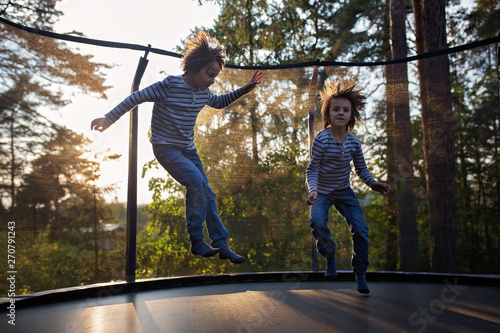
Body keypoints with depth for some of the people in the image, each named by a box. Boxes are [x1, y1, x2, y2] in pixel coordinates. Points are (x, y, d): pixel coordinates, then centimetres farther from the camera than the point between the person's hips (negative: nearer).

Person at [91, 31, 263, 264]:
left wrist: (245, 89, 15)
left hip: (188, 149, 7)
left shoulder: (203, 93, 3)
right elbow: (137, 97, -12)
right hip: (165, 148, -7)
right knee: (196, 181, -27)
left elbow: (220, 102, 24)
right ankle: (196, 241, -12)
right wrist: (109, 118, -12)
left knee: (207, 195, 2)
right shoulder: (170, 85, -18)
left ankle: (222, 245, 11)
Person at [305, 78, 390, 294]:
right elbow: (312, 170, -18)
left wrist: (372, 183, -13)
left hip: (344, 192, 3)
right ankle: (330, 257, 2)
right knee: (317, 221, -28)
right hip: (322, 192, -3)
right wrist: (313, 189, -35)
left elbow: (361, 169, 5)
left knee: (360, 228, -9)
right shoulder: (321, 139, -19)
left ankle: (360, 274, 10)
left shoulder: (354, 142, -5)